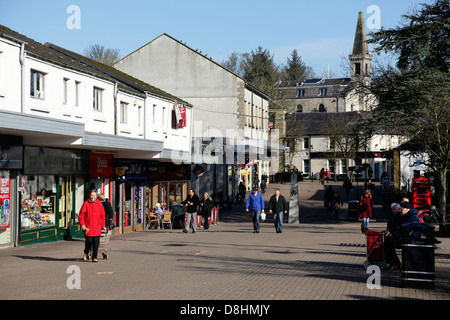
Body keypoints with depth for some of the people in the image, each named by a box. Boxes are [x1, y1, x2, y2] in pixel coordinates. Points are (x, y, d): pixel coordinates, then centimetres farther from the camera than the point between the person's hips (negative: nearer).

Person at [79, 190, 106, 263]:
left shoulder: (99, 204, 8)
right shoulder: (86, 204, 1)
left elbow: (102, 216, 14)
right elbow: (81, 215, 0)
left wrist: (103, 226, 13)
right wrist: (82, 224, -8)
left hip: (97, 226, 2)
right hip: (88, 226, -2)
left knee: (96, 242, -4)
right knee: (89, 241, -5)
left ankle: (94, 257, 5)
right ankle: (86, 253, 24)